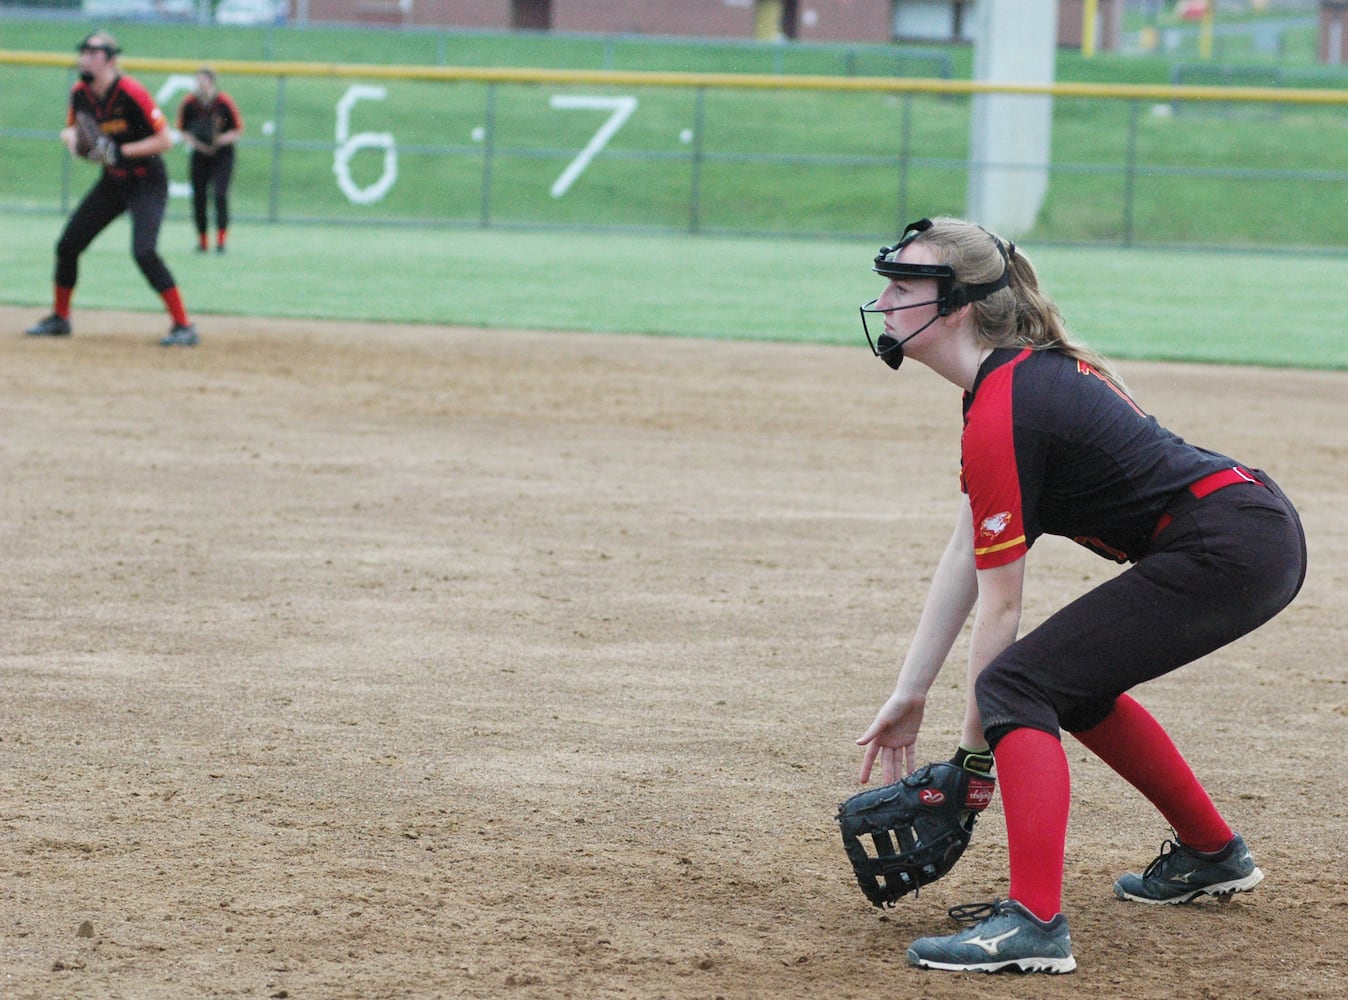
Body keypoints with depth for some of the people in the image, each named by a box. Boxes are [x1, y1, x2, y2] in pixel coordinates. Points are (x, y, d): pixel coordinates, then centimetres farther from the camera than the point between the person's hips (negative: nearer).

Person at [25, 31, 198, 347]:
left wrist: (121, 152, -27)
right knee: (67, 245, 7)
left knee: (144, 252, -24)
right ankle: (59, 318, 26)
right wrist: (71, 137, -10)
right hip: (111, 183, 7)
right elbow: (70, 129, 14)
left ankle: (184, 326, -19)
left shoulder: (131, 93, -22)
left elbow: (164, 140, -21)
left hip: (147, 182, -7)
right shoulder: (80, 94, -2)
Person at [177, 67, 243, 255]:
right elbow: (183, 131, 5)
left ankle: (221, 241, -12)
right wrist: (193, 141, -15)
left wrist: (220, 140, -22)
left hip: (223, 156, -3)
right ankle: (202, 241, 16)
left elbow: (238, 131, -6)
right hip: (199, 155, 3)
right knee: (198, 197, 2)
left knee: (220, 195, -15)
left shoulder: (225, 102, -12)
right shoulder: (188, 103, -6)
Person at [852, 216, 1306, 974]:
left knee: (1018, 684, -13)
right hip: (1267, 537, 10)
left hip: (1225, 552, -10)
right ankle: (1213, 856, 39)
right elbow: (965, 557, 18)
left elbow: (1000, 605, -11)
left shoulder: (1002, 413, -15)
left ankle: (1035, 923, -26)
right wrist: (910, 697, 18)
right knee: (1071, 676, 26)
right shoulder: (1029, 372, 15)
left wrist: (974, 756, -4)